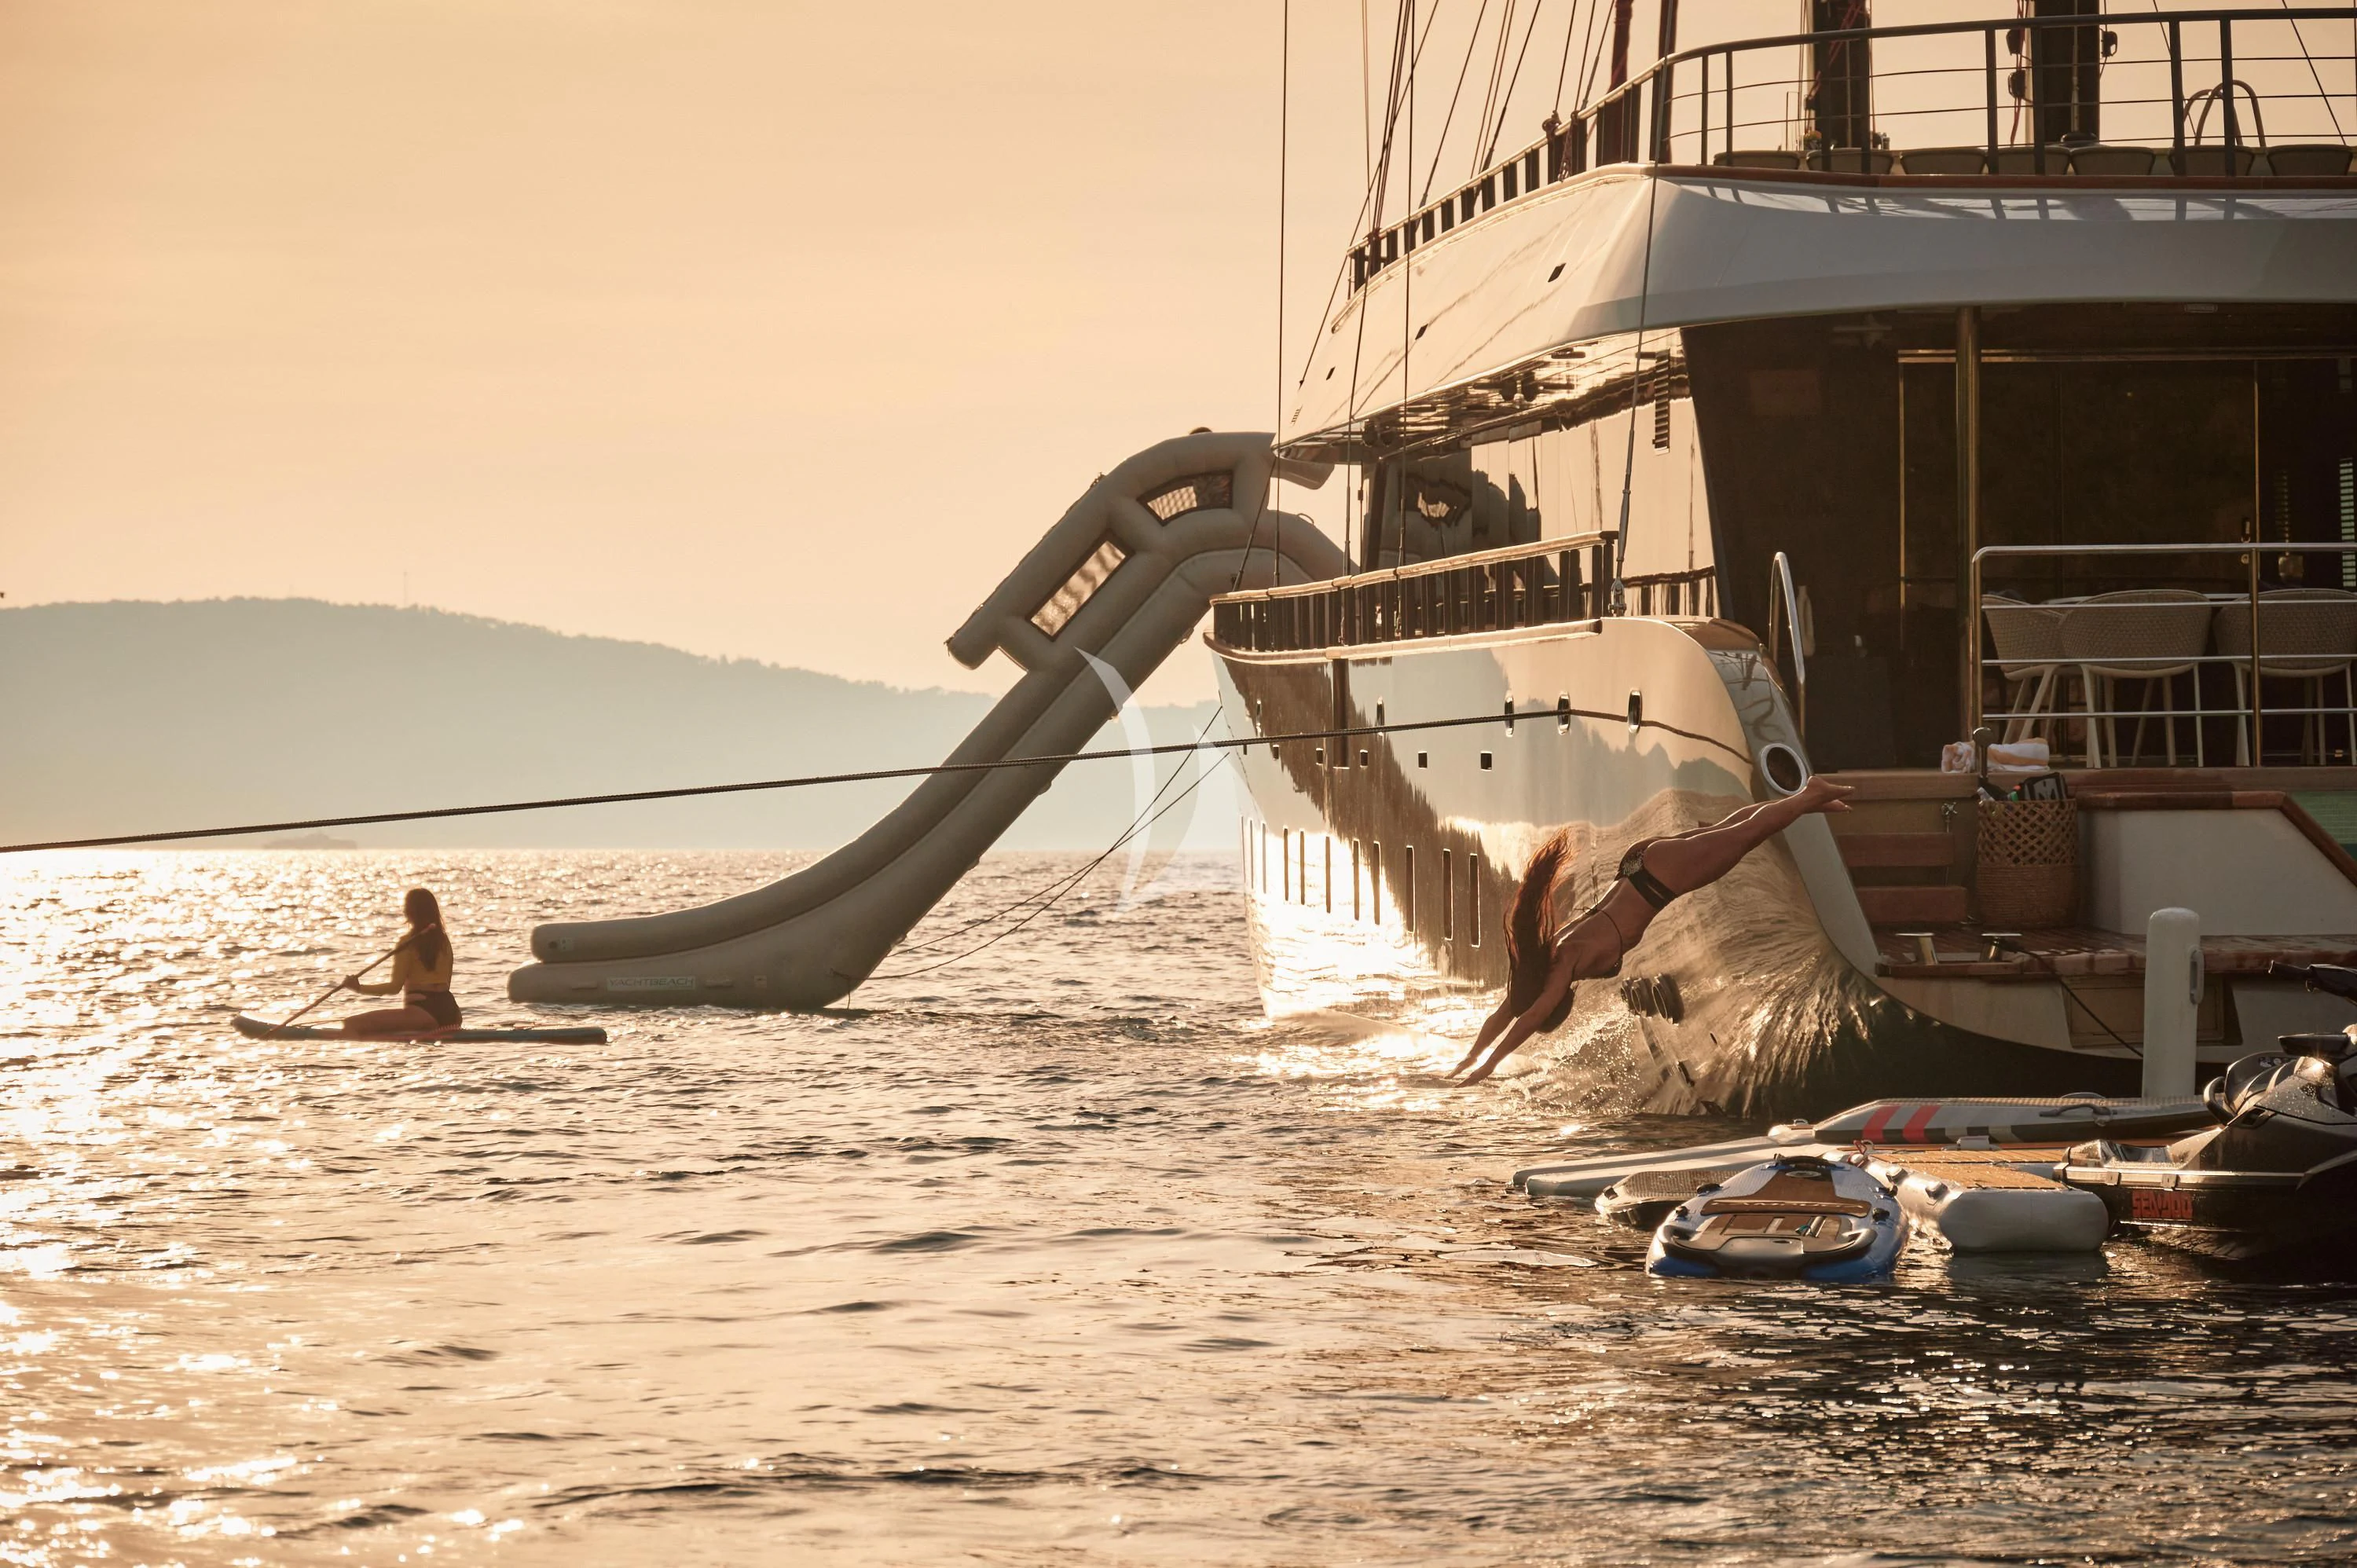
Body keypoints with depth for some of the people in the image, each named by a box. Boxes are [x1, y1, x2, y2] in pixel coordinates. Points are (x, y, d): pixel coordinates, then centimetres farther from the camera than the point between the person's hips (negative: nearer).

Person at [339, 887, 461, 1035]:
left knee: (352, 1024, -17)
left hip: (422, 1011, -8)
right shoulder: (443, 940, 14)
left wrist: (359, 987, -3)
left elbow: (395, 987, -9)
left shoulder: (408, 942, -7)